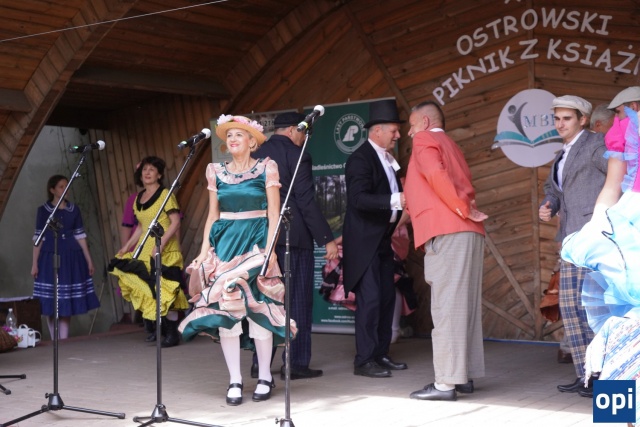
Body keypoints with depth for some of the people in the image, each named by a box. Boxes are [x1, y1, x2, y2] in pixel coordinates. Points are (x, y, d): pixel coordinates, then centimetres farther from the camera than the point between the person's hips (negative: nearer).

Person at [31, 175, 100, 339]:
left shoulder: (74, 209, 8)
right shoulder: (43, 210, 0)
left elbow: (80, 235, 9)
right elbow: (38, 237, 0)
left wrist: (89, 260, 6)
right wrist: (34, 263, -5)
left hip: (71, 257, 2)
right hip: (50, 257, -2)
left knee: (67, 301, 3)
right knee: (51, 303, 0)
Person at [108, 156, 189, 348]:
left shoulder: (165, 194, -6)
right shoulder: (138, 199, 15)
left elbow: (175, 222, -13)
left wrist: (161, 243, -23)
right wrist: (127, 246, 15)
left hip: (165, 253, -7)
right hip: (144, 252, 7)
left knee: (165, 292, -7)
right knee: (146, 291, 1)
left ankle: (172, 334, 0)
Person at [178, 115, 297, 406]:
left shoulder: (266, 168, 0)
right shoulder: (216, 171, 10)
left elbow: (273, 213, -2)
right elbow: (212, 215, 13)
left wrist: (270, 248, -12)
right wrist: (204, 250, 5)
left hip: (255, 242, -3)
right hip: (224, 243, 3)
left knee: (257, 308, -4)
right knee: (224, 310, -3)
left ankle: (264, 377, 10)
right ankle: (235, 380, 5)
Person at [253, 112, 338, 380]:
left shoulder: (257, 155, 10)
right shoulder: (297, 155, -10)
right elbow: (307, 202, -15)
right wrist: (327, 239, -13)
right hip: (294, 236, -7)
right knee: (298, 300, 0)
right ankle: (296, 364, 3)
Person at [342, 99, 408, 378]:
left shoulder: (385, 159, 14)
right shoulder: (360, 159, -14)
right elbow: (358, 199, -26)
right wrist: (395, 200, -33)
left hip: (383, 240, 9)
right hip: (364, 241, -9)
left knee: (386, 298, 11)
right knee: (369, 300, -8)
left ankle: (380, 355, 19)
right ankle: (364, 361, -1)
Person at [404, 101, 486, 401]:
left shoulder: (425, 140, 2)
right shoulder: (451, 146, 28)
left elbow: (435, 174, -16)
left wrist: (462, 209, -13)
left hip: (446, 233, -9)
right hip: (468, 232, 9)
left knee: (446, 307, -10)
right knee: (463, 306, 9)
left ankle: (446, 383, -10)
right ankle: (464, 376, 13)